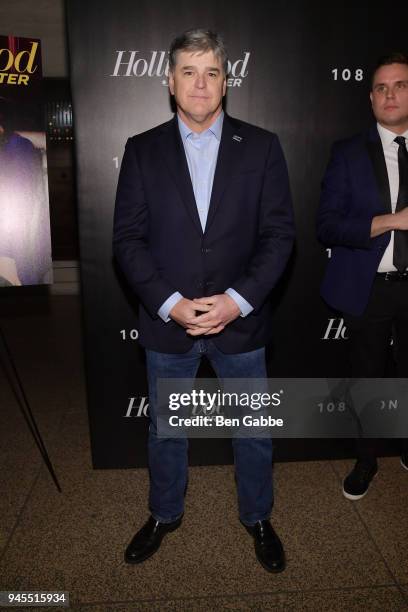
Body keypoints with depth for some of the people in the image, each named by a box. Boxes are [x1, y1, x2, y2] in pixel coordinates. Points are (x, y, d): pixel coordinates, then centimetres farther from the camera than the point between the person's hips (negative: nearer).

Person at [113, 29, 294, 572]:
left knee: (254, 429, 15)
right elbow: (128, 238, -3)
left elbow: (279, 233, -4)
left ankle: (257, 517, 42)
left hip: (240, 320, 0)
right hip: (167, 322, 1)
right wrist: (171, 303, -15)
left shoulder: (261, 147, -1)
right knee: (165, 428, 18)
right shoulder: (142, 150, 1)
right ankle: (165, 514, 44)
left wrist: (238, 300, -16)